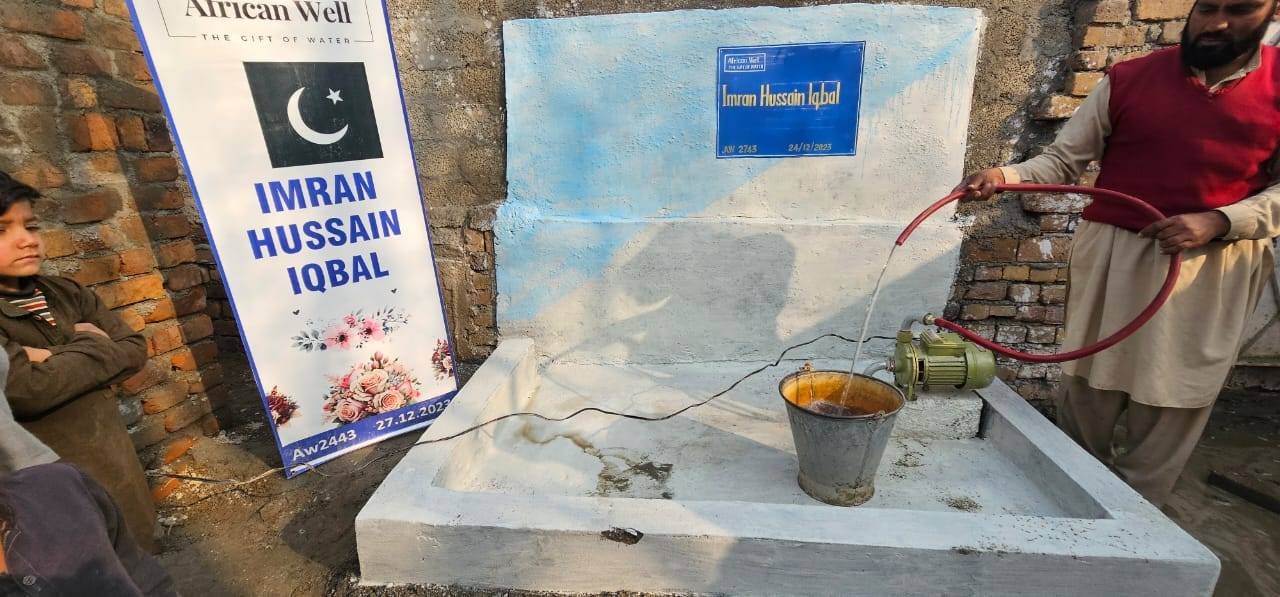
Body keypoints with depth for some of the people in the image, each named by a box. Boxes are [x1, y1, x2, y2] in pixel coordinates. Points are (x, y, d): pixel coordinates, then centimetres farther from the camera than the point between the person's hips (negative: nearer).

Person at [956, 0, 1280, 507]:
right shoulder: (1129, 79, 2)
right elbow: (1062, 160, 0)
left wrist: (1217, 222, -14)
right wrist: (1005, 176, -18)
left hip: (1212, 271, 1)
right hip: (1114, 257, 0)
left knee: (1171, 407, 7)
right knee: (1088, 392, 7)